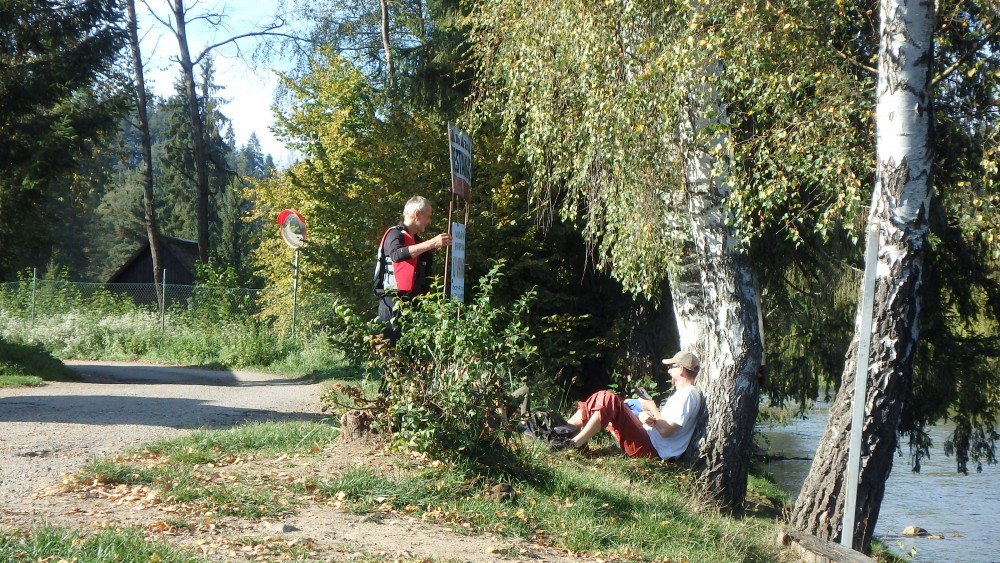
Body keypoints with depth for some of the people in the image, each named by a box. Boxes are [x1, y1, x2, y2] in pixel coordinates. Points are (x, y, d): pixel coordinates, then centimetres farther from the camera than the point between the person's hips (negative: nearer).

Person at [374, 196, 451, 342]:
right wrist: (432, 243, -34)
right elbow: (397, 254, -32)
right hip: (392, 300, -8)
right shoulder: (395, 234, -6)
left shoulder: (417, 241, 21)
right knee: (390, 343, -12)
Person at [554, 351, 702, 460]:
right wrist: (644, 416, -2)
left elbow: (665, 431, -20)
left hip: (650, 449, -10)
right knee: (601, 399, 9)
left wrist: (652, 408, -4)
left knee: (608, 401, -21)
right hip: (649, 441, 10)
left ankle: (574, 444, -21)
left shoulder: (688, 395, -11)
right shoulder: (682, 392, 22)